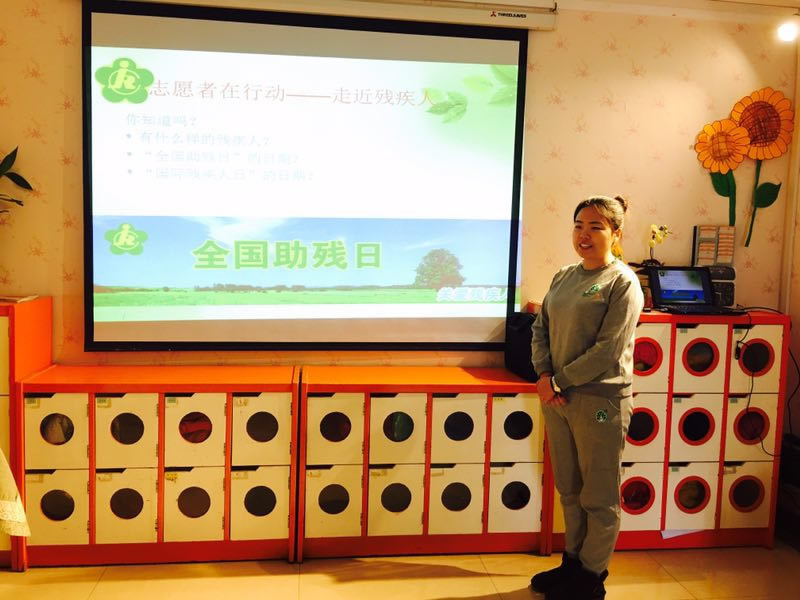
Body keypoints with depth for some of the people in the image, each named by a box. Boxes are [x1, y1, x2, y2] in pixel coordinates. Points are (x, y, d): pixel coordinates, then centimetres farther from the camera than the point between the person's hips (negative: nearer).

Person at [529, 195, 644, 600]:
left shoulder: (622, 283, -10)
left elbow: (608, 350, -16)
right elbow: (540, 328, 10)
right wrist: (544, 376, -5)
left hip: (599, 400, -6)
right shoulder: (564, 277, 10)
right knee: (569, 490, 18)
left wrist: (560, 381, -13)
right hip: (557, 398, 7)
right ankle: (572, 561, 33)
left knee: (599, 496, 7)